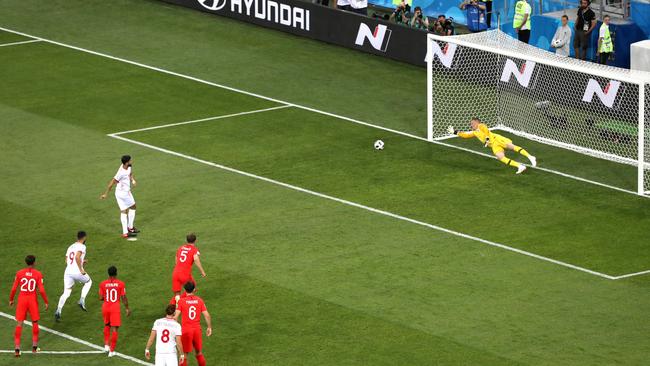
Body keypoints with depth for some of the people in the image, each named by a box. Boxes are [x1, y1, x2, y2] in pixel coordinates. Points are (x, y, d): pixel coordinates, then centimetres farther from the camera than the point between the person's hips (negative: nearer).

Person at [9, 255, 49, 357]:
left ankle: (17, 348, -4)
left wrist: (11, 300, 14)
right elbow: (41, 290, -9)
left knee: (19, 323, 3)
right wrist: (46, 302, 2)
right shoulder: (38, 274, -5)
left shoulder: (19, 273, -2)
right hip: (33, 300, -1)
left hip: (22, 299, 1)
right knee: (35, 322, 18)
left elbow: (14, 289, -1)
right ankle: (34, 346, 22)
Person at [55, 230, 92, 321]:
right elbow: (77, 257, -21)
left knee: (66, 293, 9)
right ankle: (82, 301, 11)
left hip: (68, 271, 6)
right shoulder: (82, 247, -5)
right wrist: (81, 269, -16)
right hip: (77, 271, -6)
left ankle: (58, 310, -8)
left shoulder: (70, 247, 17)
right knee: (88, 282, 24)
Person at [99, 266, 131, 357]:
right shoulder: (120, 284, -6)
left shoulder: (103, 284, -2)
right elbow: (124, 298, -4)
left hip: (105, 307, 2)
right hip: (115, 308, -2)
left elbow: (101, 298, 0)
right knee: (114, 328, 1)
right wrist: (127, 308, 8)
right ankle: (112, 350, -1)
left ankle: (106, 345, 19)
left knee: (107, 325, 26)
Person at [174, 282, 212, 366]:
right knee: (199, 353, 17)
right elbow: (207, 315, 0)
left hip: (186, 330, -2)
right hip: (197, 329, 2)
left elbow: (176, 316, -14)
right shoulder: (199, 300, 0)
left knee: (184, 355, 6)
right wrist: (209, 327, 12)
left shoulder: (181, 301, -7)